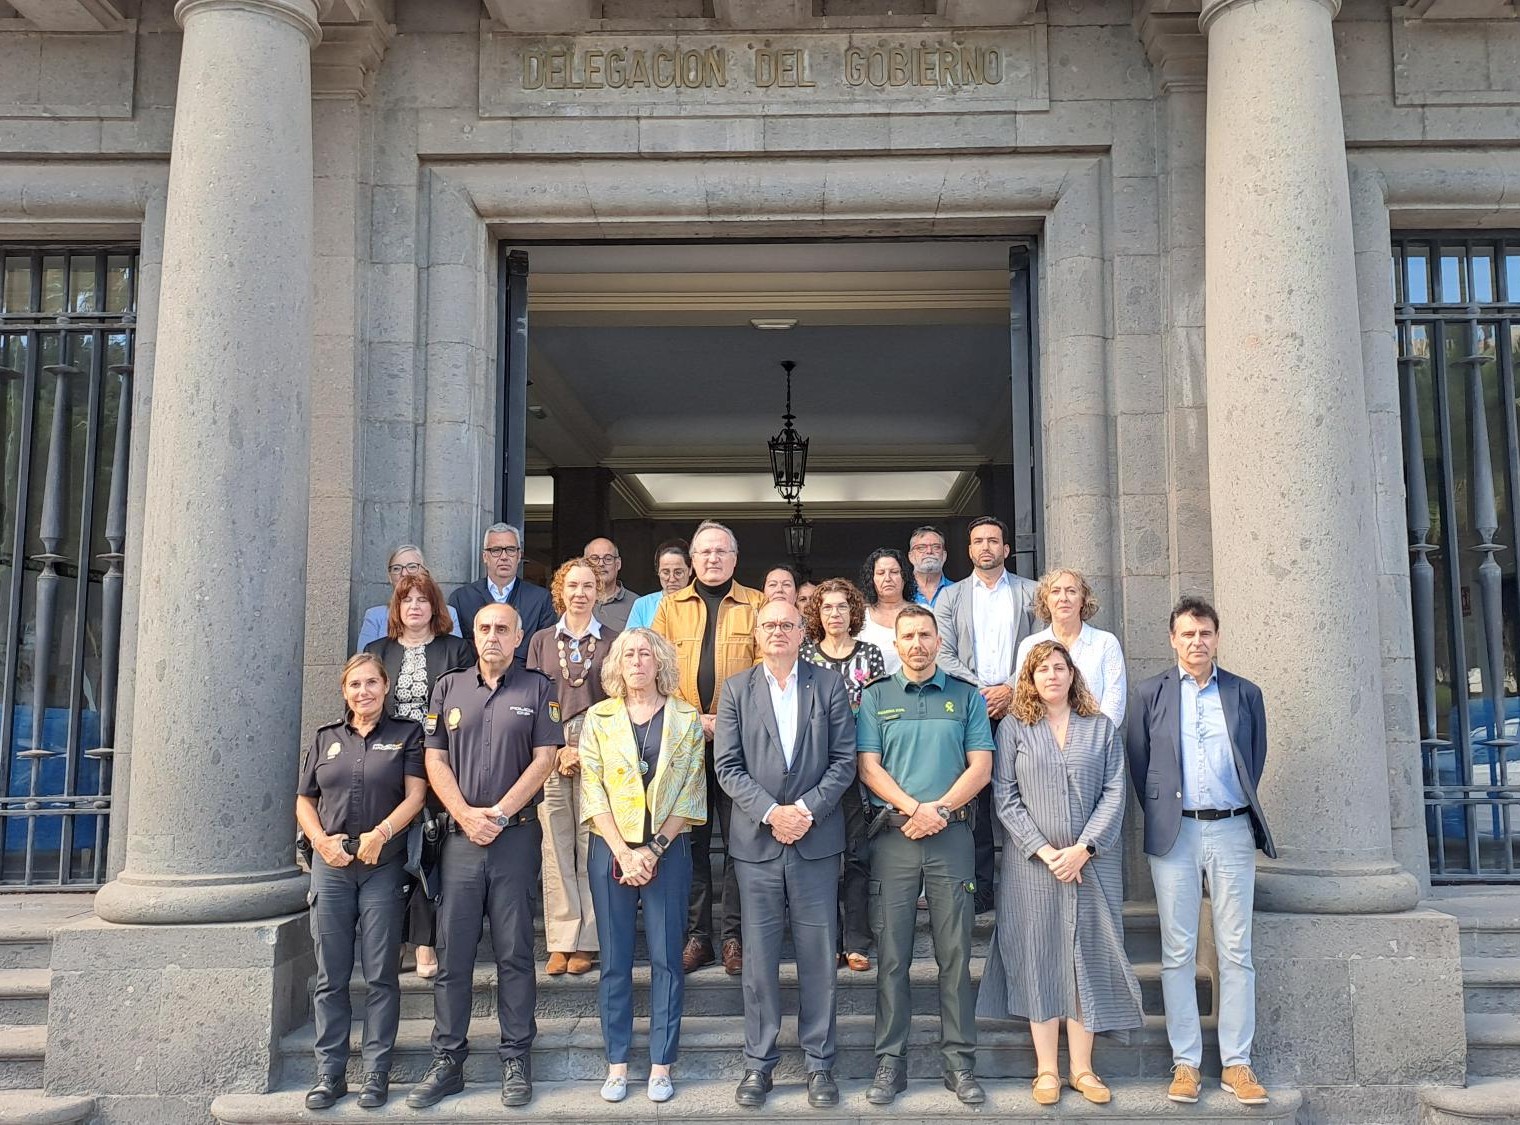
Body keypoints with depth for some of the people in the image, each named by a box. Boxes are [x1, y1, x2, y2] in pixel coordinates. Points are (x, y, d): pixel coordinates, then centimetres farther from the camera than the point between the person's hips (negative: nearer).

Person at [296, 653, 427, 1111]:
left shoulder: (406, 734, 6)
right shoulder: (325, 738, 14)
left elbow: (415, 794, -2)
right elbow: (304, 800, 13)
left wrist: (381, 834, -17)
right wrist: (321, 840, -5)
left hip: (384, 867, -2)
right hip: (331, 865, 2)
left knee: (381, 975, 1)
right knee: (330, 977, 4)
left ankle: (376, 1074, 8)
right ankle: (329, 1074, 12)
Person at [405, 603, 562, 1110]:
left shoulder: (537, 688, 5)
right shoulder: (448, 687, 11)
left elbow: (545, 758, -2)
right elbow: (435, 759, 6)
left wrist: (499, 812, -10)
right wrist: (466, 814, -7)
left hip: (517, 835, -2)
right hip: (461, 835, 2)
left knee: (514, 952, 2)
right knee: (452, 954, 4)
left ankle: (517, 1060, 11)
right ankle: (447, 1061, 13)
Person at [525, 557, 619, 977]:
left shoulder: (613, 641, 7)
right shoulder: (541, 641, 13)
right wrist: (558, 749, -4)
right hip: (550, 750, 2)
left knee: (592, 842, -3)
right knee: (555, 844, -1)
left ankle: (587, 941, 3)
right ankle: (561, 942, 4)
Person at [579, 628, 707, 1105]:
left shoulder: (686, 718, 3)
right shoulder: (598, 718, 4)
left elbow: (690, 791, -1)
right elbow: (593, 790, -1)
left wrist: (654, 850, -10)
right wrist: (623, 852, -11)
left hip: (668, 849, -1)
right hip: (611, 850, 1)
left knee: (666, 957, 3)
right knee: (614, 959, 5)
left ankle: (661, 1064, 12)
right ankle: (616, 1062, 15)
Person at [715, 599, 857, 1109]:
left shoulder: (829, 687, 5)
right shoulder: (736, 689, 5)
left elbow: (844, 761, 0)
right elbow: (728, 765, -1)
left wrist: (806, 808, -12)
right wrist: (770, 812, -13)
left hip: (816, 840, 0)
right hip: (756, 840, 0)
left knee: (818, 954, 5)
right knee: (759, 955, 6)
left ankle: (819, 1062, 17)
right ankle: (758, 1062, 18)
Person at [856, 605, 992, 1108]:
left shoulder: (966, 697, 10)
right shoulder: (875, 697, 9)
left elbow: (981, 767, 3)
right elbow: (869, 767, 1)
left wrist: (939, 809, -11)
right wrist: (913, 808, -13)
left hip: (951, 835, 0)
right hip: (892, 835, 0)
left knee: (955, 953, 2)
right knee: (892, 955, 2)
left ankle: (960, 1061, 11)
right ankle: (890, 1062, 9)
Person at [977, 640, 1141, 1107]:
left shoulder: (1101, 728, 8)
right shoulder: (1013, 728, 4)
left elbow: (1114, 794, 1)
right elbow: (1005, 797, -2)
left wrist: (1083, 849, -10)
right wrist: (1043, 850, -11)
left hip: (1092, 863, 1)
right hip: (1032, 865, -1)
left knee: (1087, 958, 4)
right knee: (1039, 959, 2)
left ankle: (1081, 1068, 13)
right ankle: (1046, 1069, 10)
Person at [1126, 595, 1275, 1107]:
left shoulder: (1246, 693, 8)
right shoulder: (1151, 693, 4)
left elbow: (1255, 760, 14)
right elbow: (1137, 761, 7)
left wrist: (1242, 811, 11)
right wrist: (1160, 816, 6)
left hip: (1232, 831, 1)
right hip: (1175, 833, -1)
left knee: (1236, 952, 4)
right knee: (1178, 952, 2)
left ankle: (1237, 1063, 11)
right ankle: (1185, 1063, 9)